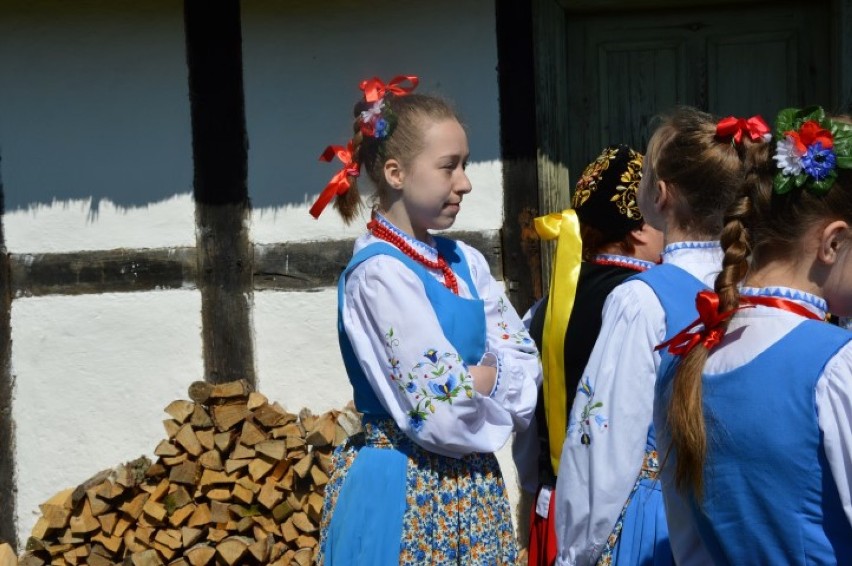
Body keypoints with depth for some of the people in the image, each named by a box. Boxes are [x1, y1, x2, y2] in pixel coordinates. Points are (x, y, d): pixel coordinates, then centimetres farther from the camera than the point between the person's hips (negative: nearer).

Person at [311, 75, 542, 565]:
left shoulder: (465, 263, 7)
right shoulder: (380, 274, -17)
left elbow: (526, 364, 3)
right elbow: (444, 411, -21)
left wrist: (472, 378, -14)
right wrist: (498, 381, -3)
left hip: (473, 481, 7)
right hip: (405, 492, -7)